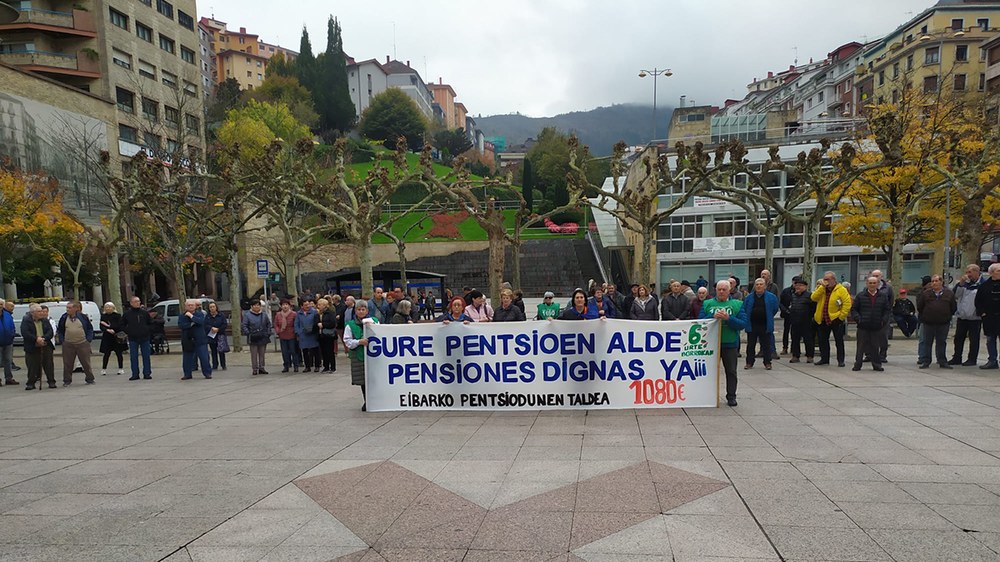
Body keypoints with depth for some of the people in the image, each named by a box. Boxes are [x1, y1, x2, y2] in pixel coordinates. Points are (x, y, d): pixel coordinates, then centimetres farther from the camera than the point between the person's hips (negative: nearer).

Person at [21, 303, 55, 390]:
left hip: (46, 347, 3)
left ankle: (51, 382, 10)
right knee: (32, 366, 1)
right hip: (32, 348, -3)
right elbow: (24, 333, -13)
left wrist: (44, 338, -17)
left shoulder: (45, 321, 9)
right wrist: (36, 339, -22)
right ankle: (31, 383, 13)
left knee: (48, 365, 4)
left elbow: (50, 331, 1)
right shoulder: (26, 321, -3)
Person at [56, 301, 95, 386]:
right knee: (67, 363, 5)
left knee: (86, 362, 4)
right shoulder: (64, 318, 4)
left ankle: (89, 379, 14)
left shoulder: (83, 317, -1)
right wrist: (62, 340, 5)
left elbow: (90, 328, 6)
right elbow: (60, 330, 15)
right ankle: (67, 380, 16)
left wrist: (89, 339, -1)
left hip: (82, 344, -2)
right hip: (68, 345, 2)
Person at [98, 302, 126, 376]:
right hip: (107, 337, 2)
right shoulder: (103, 316, 8)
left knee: (119, 353, 2)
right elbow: (101, 326, 1)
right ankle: (104, 369, 10)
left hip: (117, 337, -2)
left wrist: (109, 325, -14)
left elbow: (119, 326, -9)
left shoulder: (117, 315, 0)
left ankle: (121, 369, 11)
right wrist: (107, 330, -17)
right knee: (106, 354, 2)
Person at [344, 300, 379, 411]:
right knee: (363, 381, 5)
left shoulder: (374, 321, 7)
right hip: (358, 356, 0)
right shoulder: (350, 325, 4)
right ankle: (366, 402, 18)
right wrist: (359, 342, -15)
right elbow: (347, 341, 1)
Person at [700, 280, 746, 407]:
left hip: (730, 344, -1)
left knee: (731, 371, 6)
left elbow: (742, 324, -7)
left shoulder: (737, 304, 2)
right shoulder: (707, 304, 6)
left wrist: (728, 318, -21)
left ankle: (731, 397, 17)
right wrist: (713, 317, -19)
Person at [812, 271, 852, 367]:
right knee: (822, 340, 11)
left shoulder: (841, 290, -7)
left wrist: (841, 316, -15)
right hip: (822, 320, 5)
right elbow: (813, 298, -8)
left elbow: (847, 303, -12)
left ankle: (841, 360, 12)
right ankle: (824, 359, 22)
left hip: (836, 320, -5)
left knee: (839, 341, 3)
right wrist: (822, 287, -13)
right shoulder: (821, 289, 7)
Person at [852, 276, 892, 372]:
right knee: (861, 347, 3)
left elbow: (888, 310, 9)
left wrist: (884, 320, -4)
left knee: (875, 347, 7)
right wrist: (858, 319, -9)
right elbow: (853, 309, 5)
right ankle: (857, 365, 9)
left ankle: (877, 365, 18)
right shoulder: (860, 296, 3)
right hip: (863, 326, -1)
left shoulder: (883, 296, 6)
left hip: (877, 327, 1)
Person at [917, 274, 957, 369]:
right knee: (927, 342, 4)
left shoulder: (949, 293, 4)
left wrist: (948, 316, 8)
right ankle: (925, 361, 9)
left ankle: (942, 362, 15)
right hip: (928, 323, 0)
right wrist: (923, 316, 7)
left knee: (942, 343, 7)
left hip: (943, 323, 0)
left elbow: (953, 307, 9)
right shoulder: (926, 293, 3)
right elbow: (919, 306, 7)